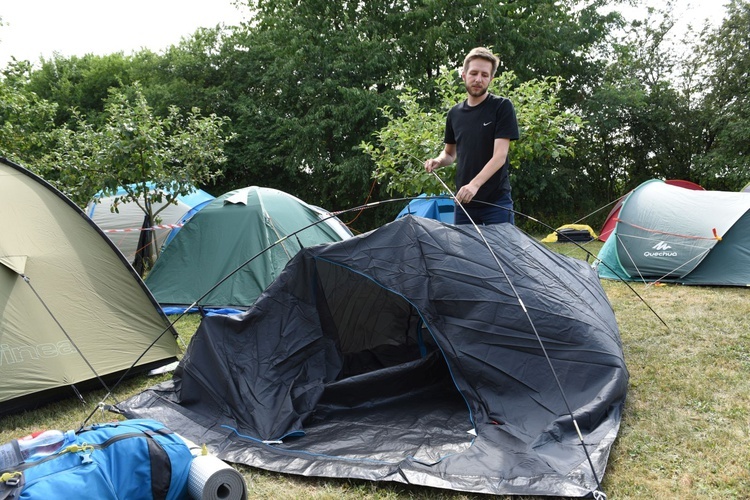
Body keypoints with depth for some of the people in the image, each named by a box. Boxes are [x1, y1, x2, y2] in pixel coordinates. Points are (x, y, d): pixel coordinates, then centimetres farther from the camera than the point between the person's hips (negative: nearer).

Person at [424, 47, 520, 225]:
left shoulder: (502, 107, -5)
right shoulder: (454, 113, 9)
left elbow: (500, 155, -13)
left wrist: (474, 184, -26)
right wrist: (438, 160, -2)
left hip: (496, 201, -4)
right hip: (463, 201, 4)